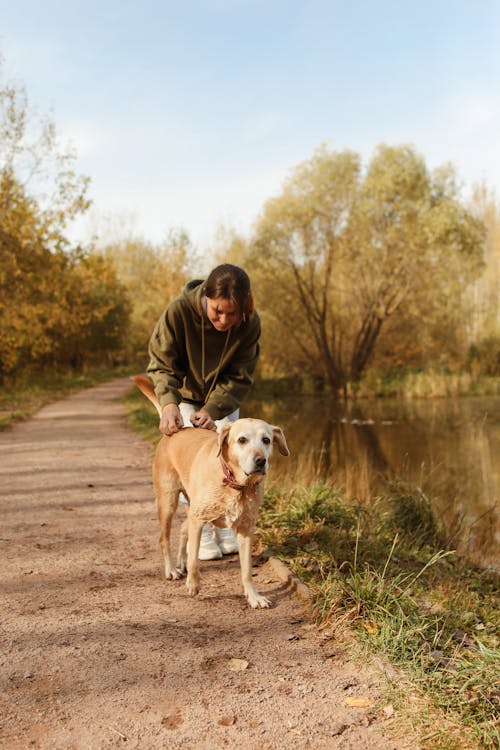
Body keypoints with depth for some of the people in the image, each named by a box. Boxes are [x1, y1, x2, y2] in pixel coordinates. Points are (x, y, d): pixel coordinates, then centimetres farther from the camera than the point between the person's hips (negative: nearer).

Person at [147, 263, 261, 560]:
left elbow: (239, 377, -22)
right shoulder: (179, 310, -33)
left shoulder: (250, 323, -28)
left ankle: (225, 528, 13)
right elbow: (161, 363, -28)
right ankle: (201, 532, 3)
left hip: (223, 397, 2)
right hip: (184, 394, -2)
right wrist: (169, 403, -46)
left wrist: (213, 410, -38)